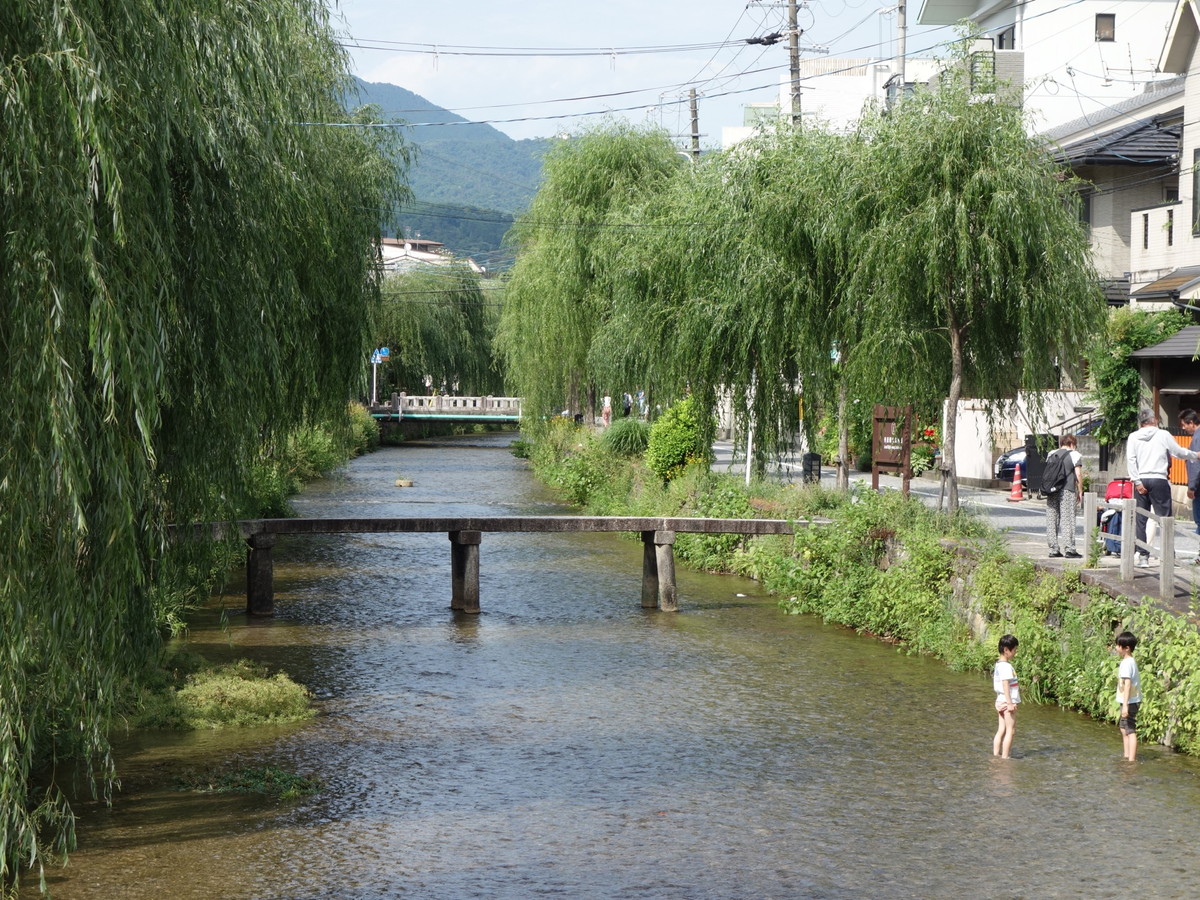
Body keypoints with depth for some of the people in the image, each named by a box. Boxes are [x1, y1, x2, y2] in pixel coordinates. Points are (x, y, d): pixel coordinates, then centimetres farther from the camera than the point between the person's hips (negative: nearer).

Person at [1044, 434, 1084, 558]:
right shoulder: (1075, 455, 2)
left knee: (1051, 520, 7)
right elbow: (1078, 475, -5)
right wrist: (1080, 492, 2)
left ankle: (1053, 549, 7)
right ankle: (1069, 549, -7)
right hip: (1067, 491, -5)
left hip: (1051, 491, 5)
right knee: (1067, 520, -4)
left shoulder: (1052, 454, 16)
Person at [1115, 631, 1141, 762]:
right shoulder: (1131, 661, 12)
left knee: (1130, 730, -7)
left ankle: (1132, 760, -5)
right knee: (1123, 727, 22)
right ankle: (1127, 755, 32)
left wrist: (1125, 704, -28)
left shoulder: (1126, 663, -18)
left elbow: (1127, 684, -24)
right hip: (1128, 701, 11)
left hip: (1130, 701, -11)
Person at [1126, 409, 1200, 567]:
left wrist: (1137, 481, -5)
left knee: (1141, 520, 6)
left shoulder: (1133, 437, 5)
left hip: (1141, 481, 2)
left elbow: (1130, 459, -4)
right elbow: (1179, 452, 5)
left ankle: (1142, 556, 4)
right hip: (1159, 480, -2)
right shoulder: (1163, 435, 0)